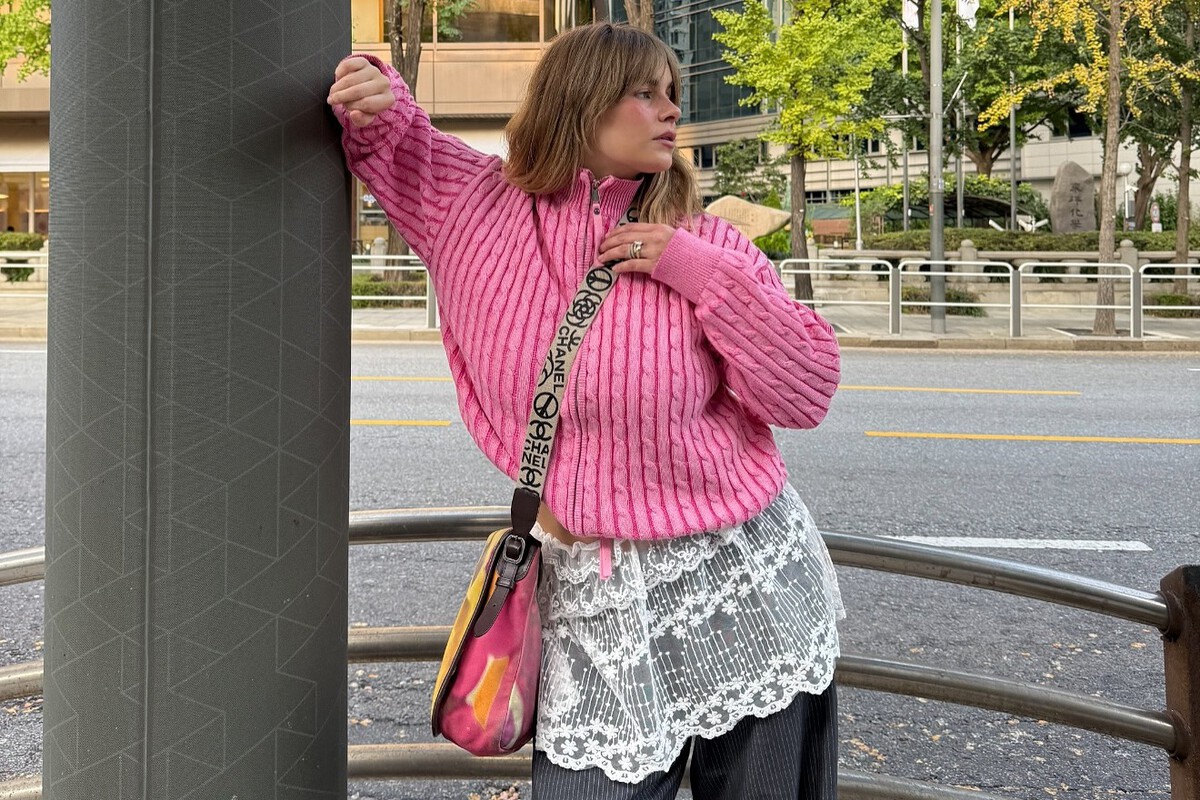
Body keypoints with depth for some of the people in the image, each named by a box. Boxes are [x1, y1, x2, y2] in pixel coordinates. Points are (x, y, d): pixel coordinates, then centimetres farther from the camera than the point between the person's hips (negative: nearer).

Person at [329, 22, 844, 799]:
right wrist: (374, 96, -7)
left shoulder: (706, 249, -3)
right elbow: (387, 138, 16)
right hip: (593, 601, 0)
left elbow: (809, 392, -7)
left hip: (746, 582, 1)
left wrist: (701, 273, -14)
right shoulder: (479, 206, 0)